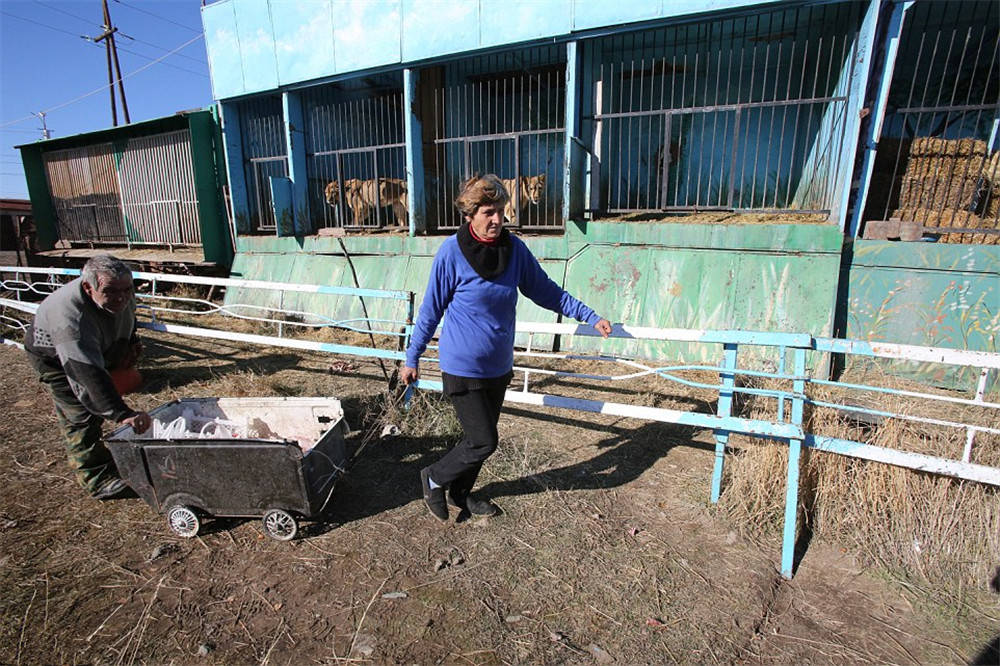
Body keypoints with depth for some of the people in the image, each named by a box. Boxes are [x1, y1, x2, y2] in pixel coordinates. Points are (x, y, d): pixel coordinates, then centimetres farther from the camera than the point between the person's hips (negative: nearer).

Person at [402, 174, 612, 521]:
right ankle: (434, 478, 27)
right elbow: (431, 310, -6)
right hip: (462, 367, -5)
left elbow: (546, 291, 7)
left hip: (498, 366, 5)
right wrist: (411, 359, 1)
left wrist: (590, 316, 5)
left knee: (480, 439, 18)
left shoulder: (515, 248, -3)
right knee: (483, 442, -1)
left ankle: (460, 493, 43)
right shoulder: (452, 252, -15)